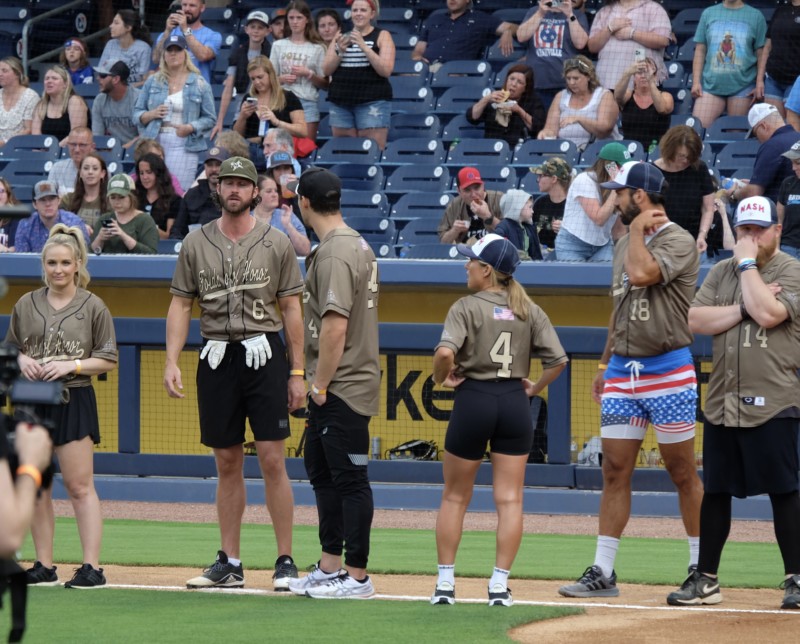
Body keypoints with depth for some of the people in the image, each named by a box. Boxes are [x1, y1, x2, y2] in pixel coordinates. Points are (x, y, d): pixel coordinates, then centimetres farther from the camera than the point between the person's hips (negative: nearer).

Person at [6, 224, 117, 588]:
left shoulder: (92, 306, -1)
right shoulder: (26, 305, 9)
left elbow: (108, 360, 0)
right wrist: (21, 361, -6)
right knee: (36, 486, 6)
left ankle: (92, 566, -7)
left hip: (74, 401, -4)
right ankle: (44, 567, 12)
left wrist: (71, 365, -14)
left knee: (80, 486, -7)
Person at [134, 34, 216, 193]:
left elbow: (210, 119, 5)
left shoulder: (199, 84, 7)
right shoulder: (152, 82, 15)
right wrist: (151, 114, -7)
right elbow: (137, 114, 14)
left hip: (184, 144, -2)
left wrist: (191, 128, -12)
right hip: (155, 143, 2)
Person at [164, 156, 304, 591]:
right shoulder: (196, 245, 8)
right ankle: (229, 563, 12)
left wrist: (297, 372, -1)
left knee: (272, 458, -8)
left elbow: (291, 309, 4)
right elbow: (180, 306, 7)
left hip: (264, 356, -2)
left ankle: (285, 561, -3)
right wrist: (172, 362, -5)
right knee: (227, 463, 8)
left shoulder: (276, 243, 3)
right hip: (216, 358, 2)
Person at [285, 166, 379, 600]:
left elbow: (334, 325, -25)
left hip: (342, 387, -11)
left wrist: (320, 386, -19)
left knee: (349, 478, -5)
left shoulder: (334, 253, -19)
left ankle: (356, 577, -2)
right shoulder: (357, 245, 14)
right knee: (322, 471, 18)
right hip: (332, 389, 11)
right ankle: (330, 567, 25)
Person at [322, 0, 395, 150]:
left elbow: (386, 70, -9)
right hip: (340, 102, 4)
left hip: (373, 102, -4)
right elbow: (326, 70, 8)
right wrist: (340, 52, -10)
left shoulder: (382, 36, 3)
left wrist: (363, 46, -16)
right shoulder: (340, 37, 13)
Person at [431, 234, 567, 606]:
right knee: (509, 498, 4)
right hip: (514, 403, 3)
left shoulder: (466, 308, -7)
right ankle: (500, 585, -1)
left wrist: (440, 378, -5)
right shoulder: (528, 311, 5)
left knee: (455, 497, 10)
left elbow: (445, 352, -23)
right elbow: (558, 359, -1)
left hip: (473, 400, -3)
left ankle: (445, 583, 10)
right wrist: (535, 388, 12)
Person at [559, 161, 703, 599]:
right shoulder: (626, 244, 16)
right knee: (614, 471, 4)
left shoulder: (678, 241, -10)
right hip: (622, 372, 7)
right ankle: (602, 574, 4)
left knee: (682, 472, -1)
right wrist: (605, 363, 21)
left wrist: (638, 229, -13)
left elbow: (642, 274, -28)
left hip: (668, 370, -7)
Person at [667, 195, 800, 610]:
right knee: (715, 491, 8)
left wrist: (748, 263, -11)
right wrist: (744, 306, -11)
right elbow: (695, 320, 0)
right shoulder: (722, 272, 13)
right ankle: (705, 580, 14)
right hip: (722, 403, 5)